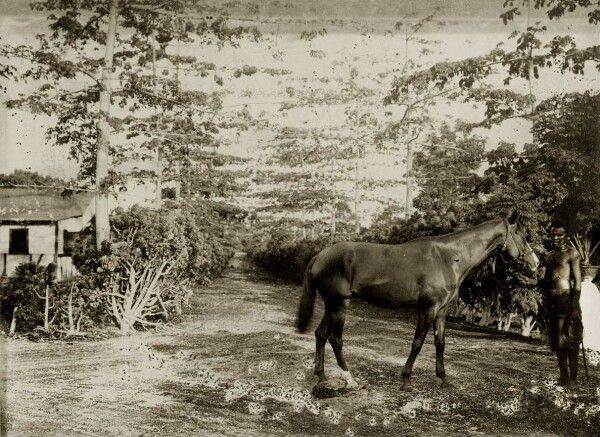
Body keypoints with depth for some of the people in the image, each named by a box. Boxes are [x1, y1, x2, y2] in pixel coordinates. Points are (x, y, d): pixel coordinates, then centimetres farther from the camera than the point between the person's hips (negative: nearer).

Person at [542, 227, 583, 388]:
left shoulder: (572, 254, -5)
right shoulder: (550, 255, 17)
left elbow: (578, 281, -11)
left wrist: (575, 304, -18)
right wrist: (546, 301, 14)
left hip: (566, 298, -7)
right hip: (551, 300, 7)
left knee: (569, 339, -5)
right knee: (556, 340, 10)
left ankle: (573, 378, 1)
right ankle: (563, 376, 20)